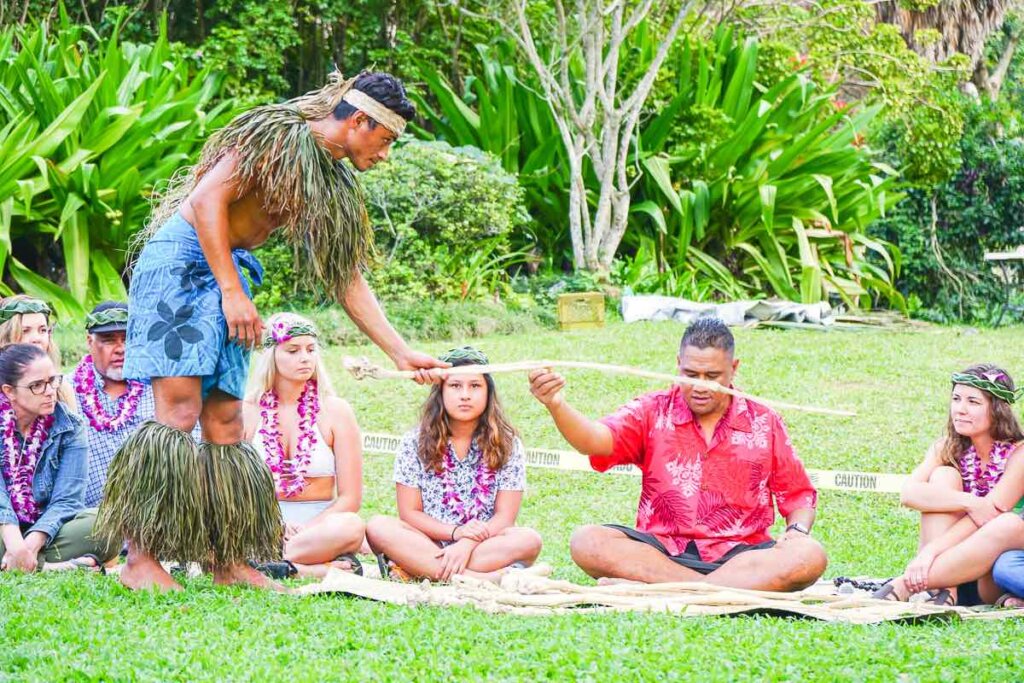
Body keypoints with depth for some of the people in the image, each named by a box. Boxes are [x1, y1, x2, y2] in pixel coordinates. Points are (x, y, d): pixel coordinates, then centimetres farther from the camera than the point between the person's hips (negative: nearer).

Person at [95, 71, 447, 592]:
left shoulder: (334, 184, 14)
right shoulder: (279, 136, -12)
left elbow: (348, 279, 17)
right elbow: (207, 199, -18)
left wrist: (402, 353, 13)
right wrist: (232, 292, -19)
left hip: (229, 271, 9)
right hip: (180, 260, -9)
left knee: (225, 420, 5)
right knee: (179, 410, -15)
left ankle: (227, 562, 7)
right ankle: (140, 559, -16)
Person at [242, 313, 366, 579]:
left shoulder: (335, 411, 4)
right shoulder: (248, 411, 7)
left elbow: (350, 498, -1)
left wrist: (305, 529, -17)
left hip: (319, 525, -1)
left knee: (351, 527, -35)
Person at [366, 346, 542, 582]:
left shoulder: (506, 445, 5)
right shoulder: (415, 443, 5)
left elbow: (504, 517, -3)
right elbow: (409, 513, 0)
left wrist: (467, 545, -22)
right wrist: (456, 532, -17)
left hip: (486, 546, 0)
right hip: (427, 543, 0)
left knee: (529, 540, -31)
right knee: (378, 528, -28)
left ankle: (415, 568, -34)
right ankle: (482, 578, -40)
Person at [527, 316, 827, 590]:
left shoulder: (764, 423, 10)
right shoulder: (653, 412, 8)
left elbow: (799, 494, 16)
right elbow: (599, 440, -10)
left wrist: (798, 530, -7)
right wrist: (557, 406, -29)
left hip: (739, 553, 0)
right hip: (660, 551, 0)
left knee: (810, 556, -31)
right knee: (586, 542, -28)